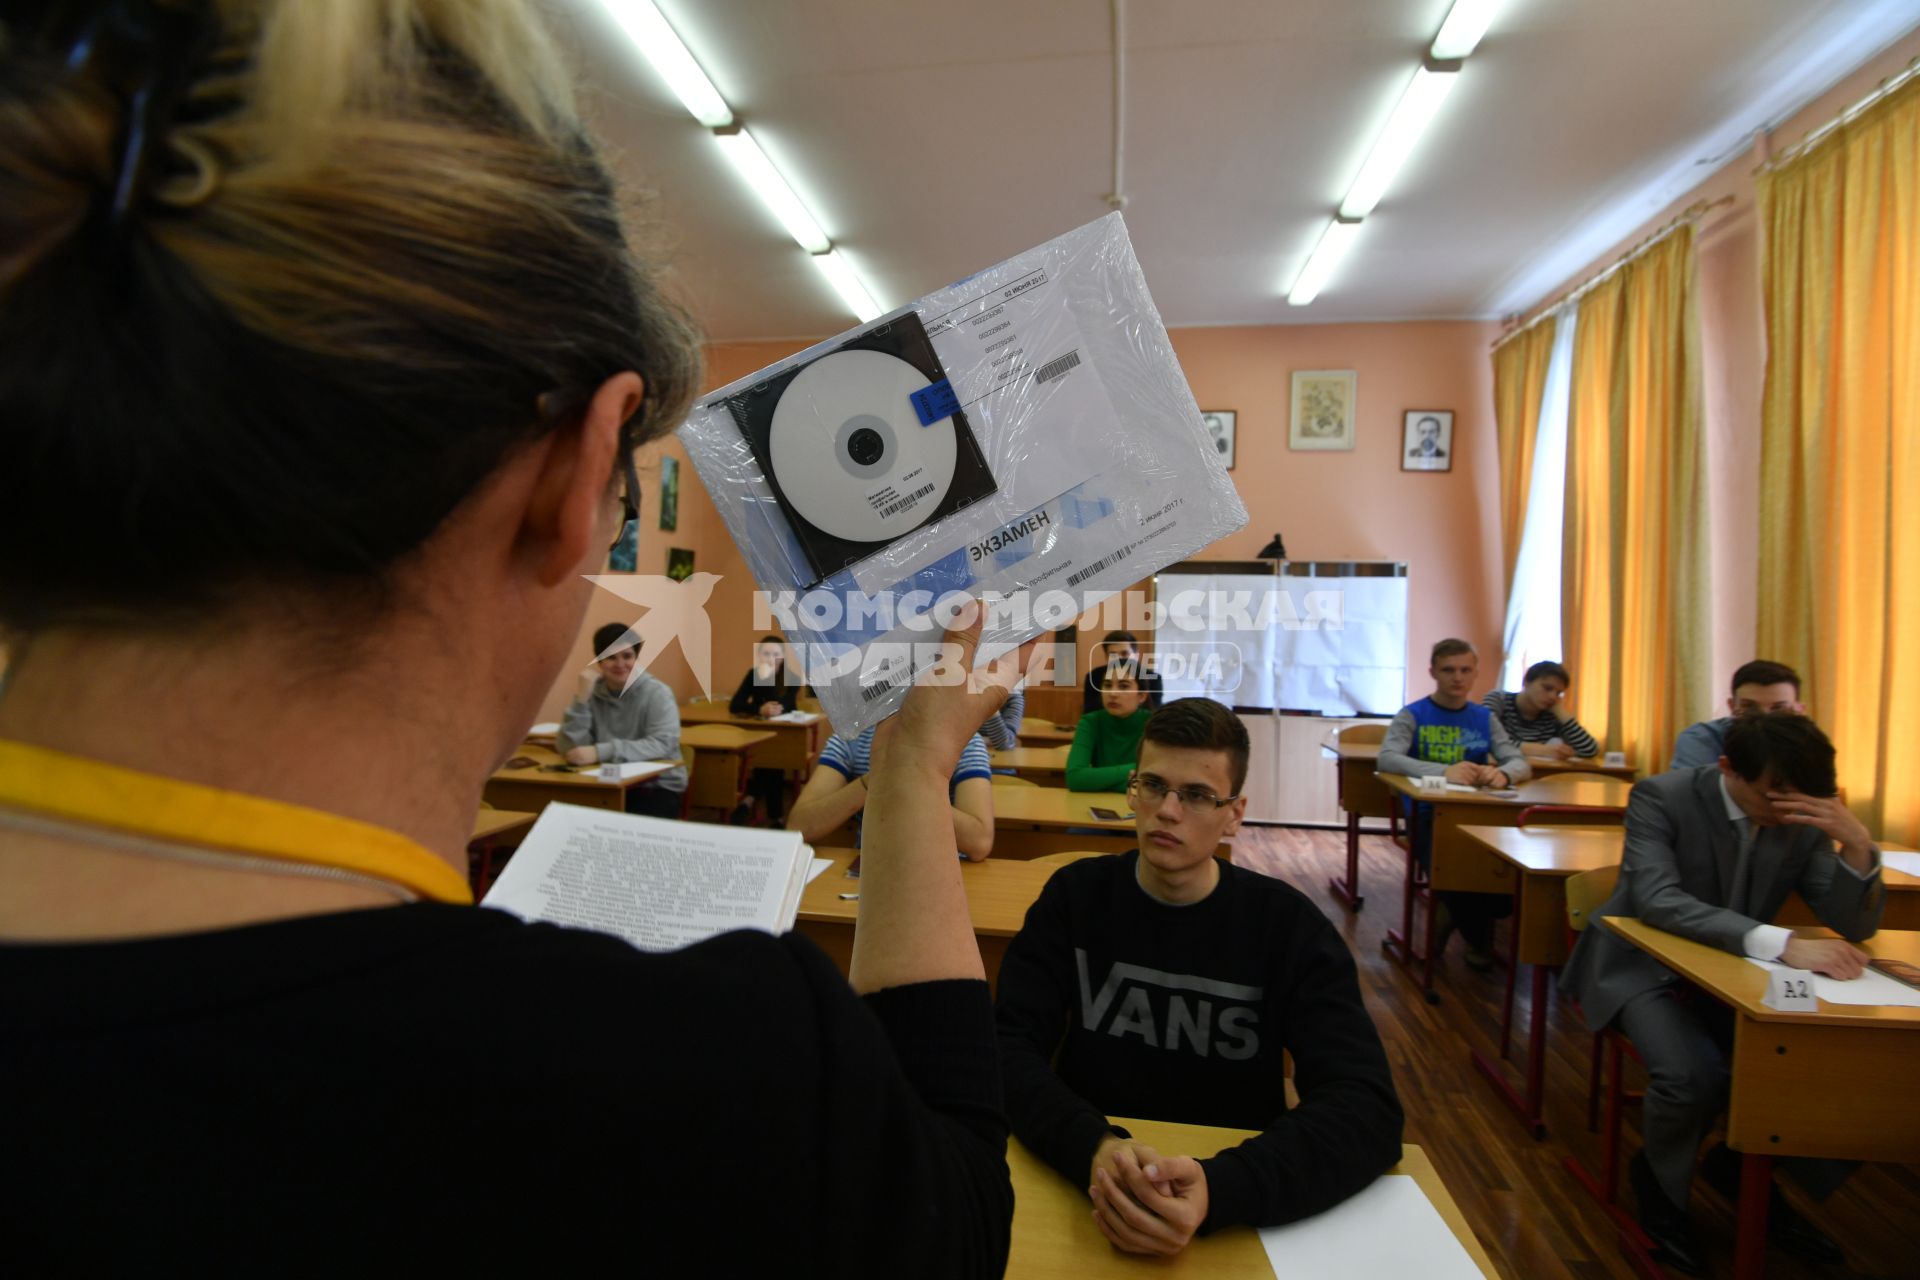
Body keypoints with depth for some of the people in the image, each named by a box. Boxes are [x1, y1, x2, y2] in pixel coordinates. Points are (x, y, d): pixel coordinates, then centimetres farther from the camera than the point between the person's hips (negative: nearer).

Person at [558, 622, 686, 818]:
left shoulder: (657, 693, -7)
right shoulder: (593, 694, 4)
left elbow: (662, 744, -22)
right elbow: (569, 748, -4)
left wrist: (601, 752, -28)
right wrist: (581, 698, -14)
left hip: (658, 786, -3)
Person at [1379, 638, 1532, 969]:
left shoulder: (1485, 718, 14)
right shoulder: (1413, 715, 1)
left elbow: (1521, 763, 4)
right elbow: (1387, 758, -17)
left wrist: (1503, 773, -23)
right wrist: (1444, 771, -33)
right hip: (1427, 815, -3)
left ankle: (1458, 915, 9)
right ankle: (1478, 937, 3)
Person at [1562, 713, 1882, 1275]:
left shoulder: (1805, 818, -4)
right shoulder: (1661, 797, -20)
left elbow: (1853, 927, -4)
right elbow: (1656, 900, -32)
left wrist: (1857, 842, -21)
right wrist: (1778, 942, -44)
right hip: (1646, 967, -5)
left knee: (1840, 1060, -15)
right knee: (1693, 1077, -30)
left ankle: (1744, 1166, 15)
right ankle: (1658, 1179, 5)